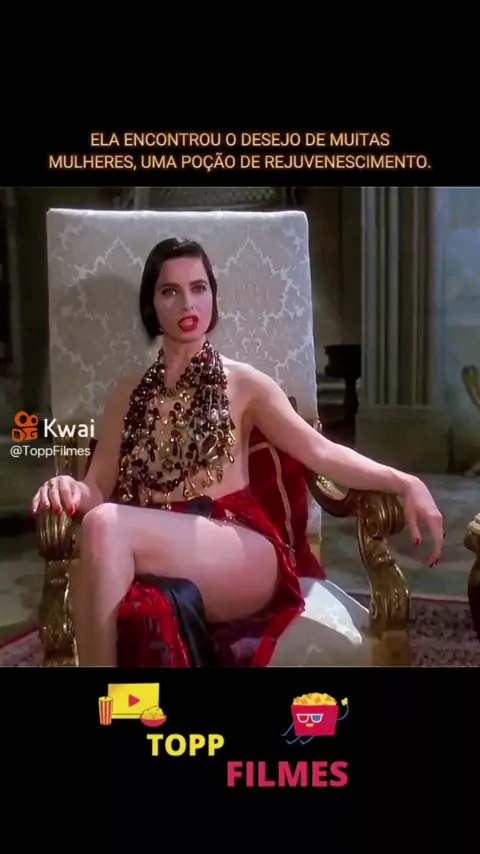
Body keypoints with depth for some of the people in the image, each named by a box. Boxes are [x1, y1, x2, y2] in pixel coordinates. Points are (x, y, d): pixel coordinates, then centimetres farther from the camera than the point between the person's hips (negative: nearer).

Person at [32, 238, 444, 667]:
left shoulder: (244, 383, 11)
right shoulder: (129, 395, 20)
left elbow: (321, 451, 1)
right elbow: (99, 488, 15)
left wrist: (403, 482, -16)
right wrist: (71, 489, -11)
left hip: (243, 556, -2)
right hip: (159, 557, 2)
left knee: (105, 527, -30)